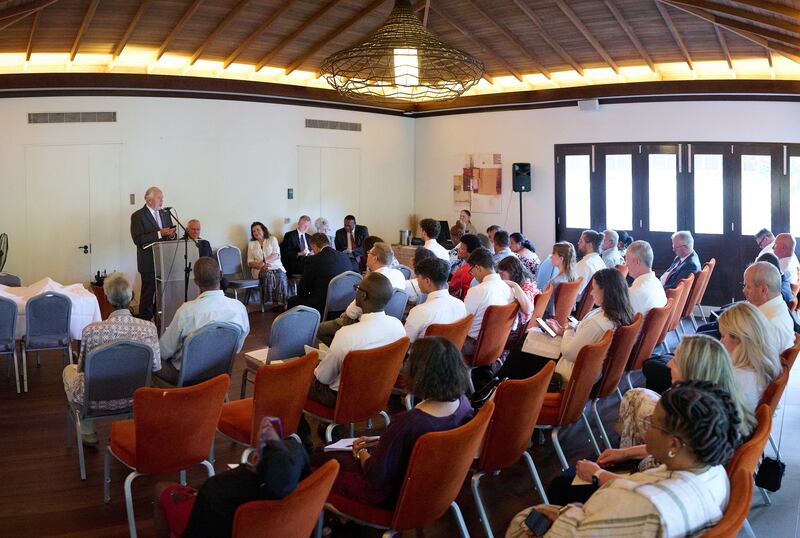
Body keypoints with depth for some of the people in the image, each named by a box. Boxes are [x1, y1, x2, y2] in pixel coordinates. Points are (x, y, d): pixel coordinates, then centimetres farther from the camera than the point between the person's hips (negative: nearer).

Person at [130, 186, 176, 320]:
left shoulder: (165, 214, 14)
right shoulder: (138, 216, -6)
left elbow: (171, 235, 20)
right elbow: (137, 239, -16)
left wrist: (172, 234, -6)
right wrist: (159, 234, -22)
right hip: (149, 262, -6)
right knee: (148, 293, -1)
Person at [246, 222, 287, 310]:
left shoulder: (272, 239, 13)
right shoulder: (251, 244, 16)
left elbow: (276, 255, -2)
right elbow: (250, 262, 9)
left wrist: (264, 261, -16)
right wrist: (260, 265, -12)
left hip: (276, 266, 0)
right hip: (260, 270, 0)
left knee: (280, 276, -33)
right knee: (267, 275, -34)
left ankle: (281, 303, -32)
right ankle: (274, 303, -33)